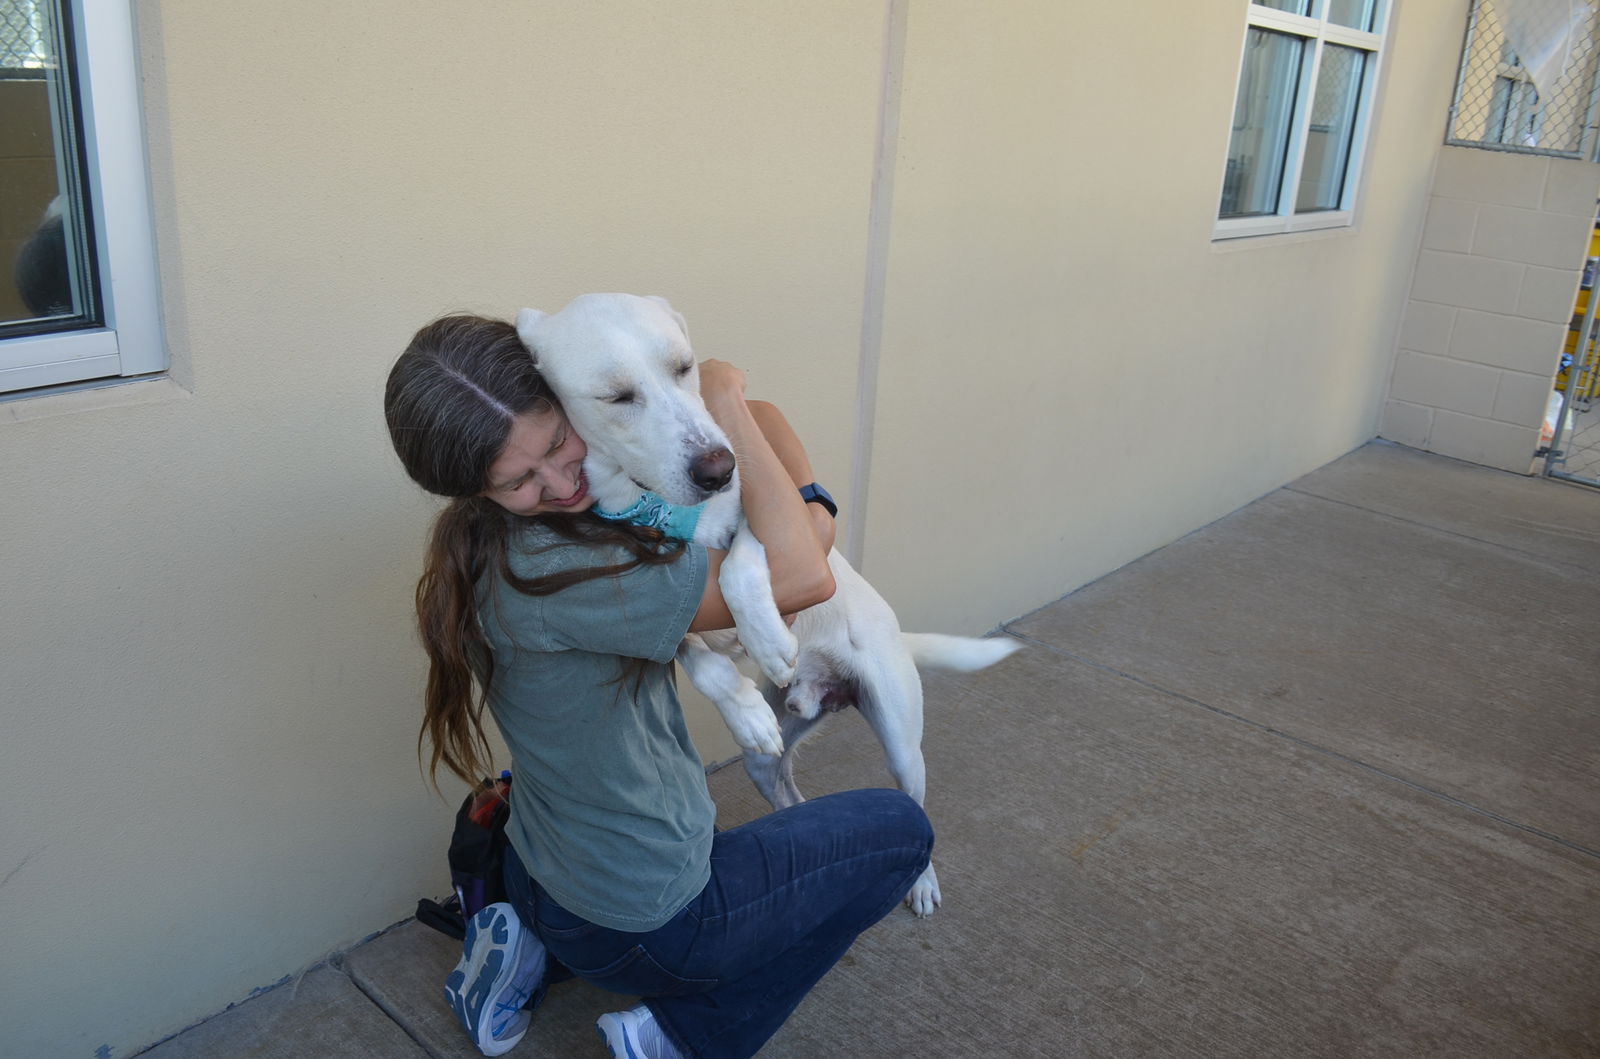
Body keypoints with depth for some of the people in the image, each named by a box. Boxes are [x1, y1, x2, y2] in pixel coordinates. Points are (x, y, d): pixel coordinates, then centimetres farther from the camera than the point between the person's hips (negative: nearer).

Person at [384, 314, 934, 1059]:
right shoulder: (544, 571, -33)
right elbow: (800, 579, -35)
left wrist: (809, 507, -20)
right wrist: (726, 403, -27)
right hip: (638, 924, -8)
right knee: (897, 829, 11)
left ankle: (532, 956, 21)